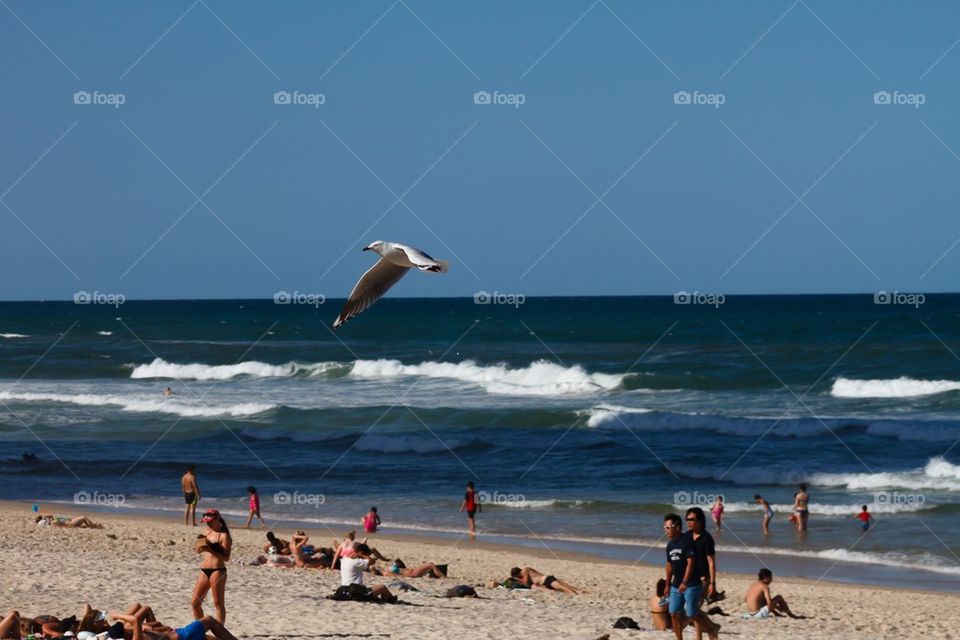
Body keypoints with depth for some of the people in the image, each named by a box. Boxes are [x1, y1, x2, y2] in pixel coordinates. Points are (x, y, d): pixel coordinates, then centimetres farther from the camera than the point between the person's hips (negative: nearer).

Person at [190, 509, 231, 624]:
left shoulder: (224, 536, -8)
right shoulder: (207, 532, 13)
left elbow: (226, 557, -15)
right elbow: (198, 551, 20)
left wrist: (210, 550, -24)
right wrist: (200, 546, -2)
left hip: (217, 571, -8)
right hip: (204, 571, 8)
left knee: (218, 603, -4)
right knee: (195, 602, 9)